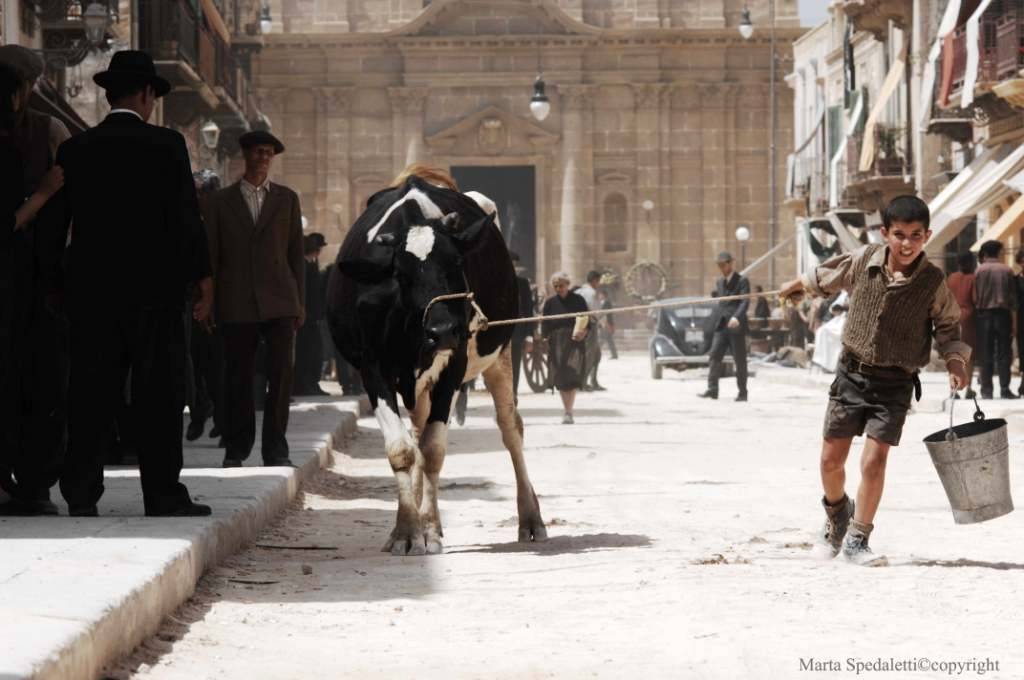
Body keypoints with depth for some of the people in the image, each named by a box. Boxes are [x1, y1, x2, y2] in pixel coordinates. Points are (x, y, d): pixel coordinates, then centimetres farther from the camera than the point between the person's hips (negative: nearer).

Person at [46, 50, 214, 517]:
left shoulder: (75, 150, 5)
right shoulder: (166, 145, -5)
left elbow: (56, 221, 8)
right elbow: (186, 217, -7)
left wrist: (54, 283, 15)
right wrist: (203, 280, -2)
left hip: (90, 289, 3)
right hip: (154, 287, -3)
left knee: (90, 391, 6)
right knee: (159, 391, 1)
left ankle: (81, 494, 3)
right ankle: (163, 493, 0)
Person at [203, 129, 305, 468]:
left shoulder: (287, 199, 12)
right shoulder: (221, 201, 10)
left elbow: (296, 253, 12)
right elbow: (211, 255, 9)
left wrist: (300, 303, 6)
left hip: (278, 301, 0)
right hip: (237, 305, 0)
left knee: (281, 374, -7)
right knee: (238, 379, 2)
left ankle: (275, 449, -2)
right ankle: (236, 449, 12)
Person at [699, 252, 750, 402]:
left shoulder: (742, 281, -5)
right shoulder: (720, 282, 17)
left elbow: (745, 302, -16)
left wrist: (736, 317, -30)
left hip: (736, 326, -6)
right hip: (721, 326, 6)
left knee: (740, 360, 0)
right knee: (714, 356, -8)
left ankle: (742, 393, 6)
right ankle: (712, 390, -11)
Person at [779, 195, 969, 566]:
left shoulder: (933, 283, -11)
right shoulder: (862, 261, -6)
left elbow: (948, 329, 2)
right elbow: (827, 277, 16)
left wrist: (956, 361, -15)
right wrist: (798, 285, 33)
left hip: (894, 383, -2)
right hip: (852, 373, 2)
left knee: (874, 460, -13)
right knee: (831, 459, 6)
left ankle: (857, 539, 4)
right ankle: (837, 513, 38)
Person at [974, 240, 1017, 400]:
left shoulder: (980, 270, -2)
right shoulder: (1007, 270, 1)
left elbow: (975, 296, -3)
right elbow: (1013, 297, 3)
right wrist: (1013, 320, 11)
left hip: (984, 314, 0)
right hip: (1003, 314, 0)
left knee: (986, 355, 3)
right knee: (1004, 353, 4)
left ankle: (986, 390, 2)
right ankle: (1005, 389, -1)